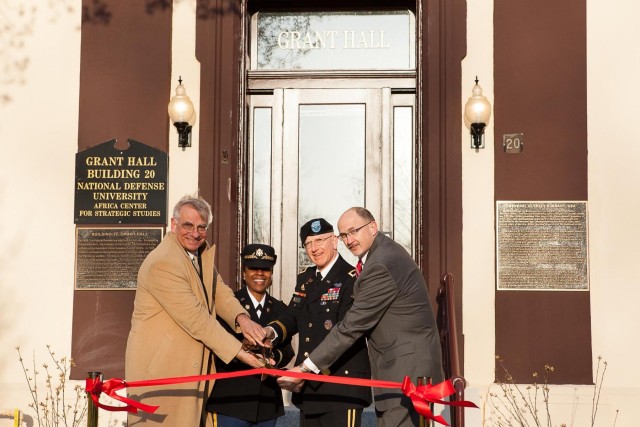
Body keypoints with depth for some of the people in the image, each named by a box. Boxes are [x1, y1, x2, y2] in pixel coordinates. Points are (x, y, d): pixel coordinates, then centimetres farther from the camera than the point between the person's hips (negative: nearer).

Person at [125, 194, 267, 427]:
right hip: (158, 369, -8)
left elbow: (220, 292, 6)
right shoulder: (162, 263, -20)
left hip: (190, 367, 8)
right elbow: (195, 318, -22)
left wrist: (241, 318, -16)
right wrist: (240, 352, -19)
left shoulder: (203, 252, 9)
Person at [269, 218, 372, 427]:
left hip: (342, 386, -7)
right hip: (308, 387, 7)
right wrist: (271, 331, -13)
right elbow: (293, 317, 10)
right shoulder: (305, 279, 15)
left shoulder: (352, 279, -10)